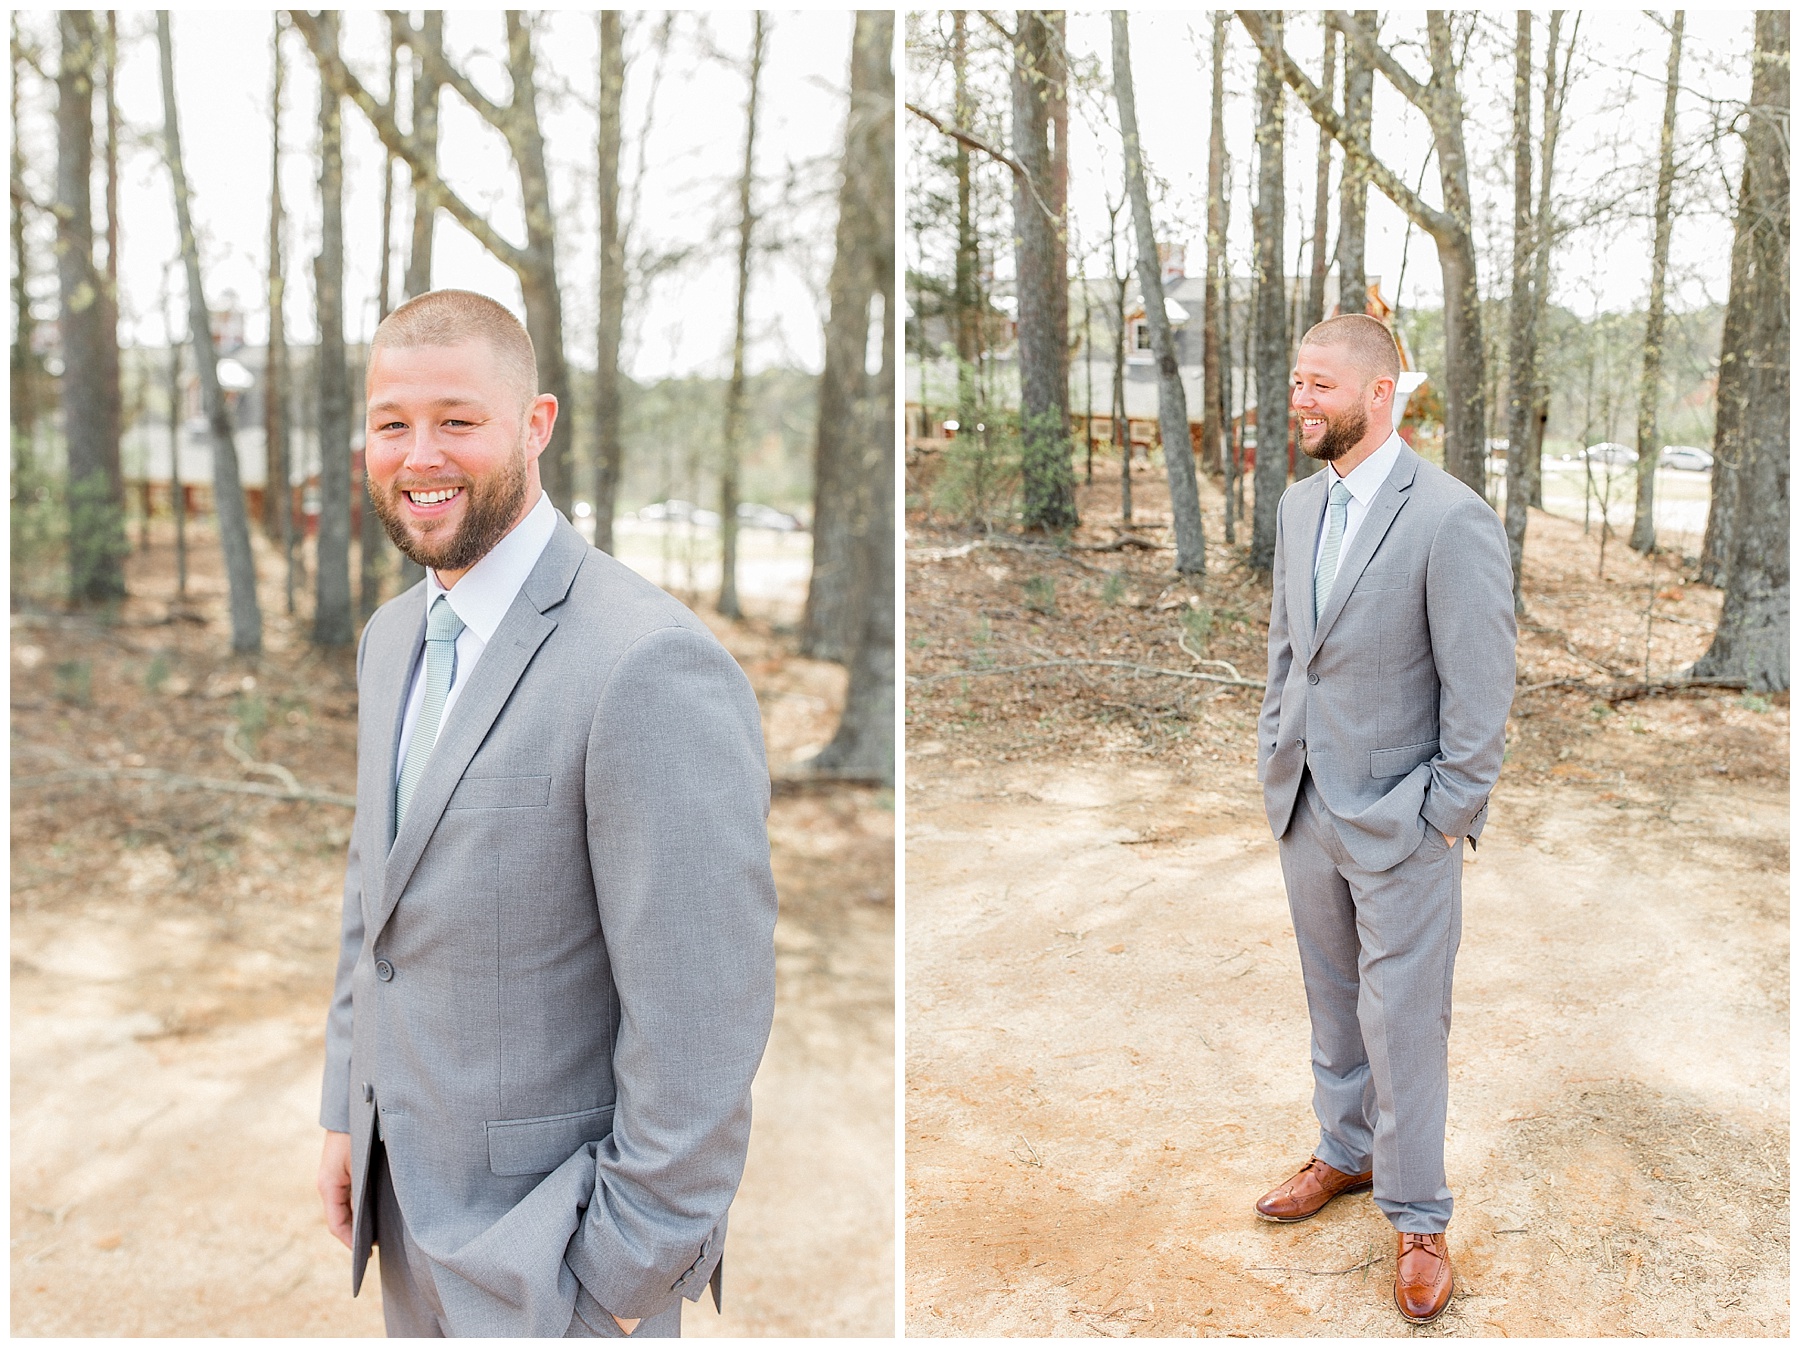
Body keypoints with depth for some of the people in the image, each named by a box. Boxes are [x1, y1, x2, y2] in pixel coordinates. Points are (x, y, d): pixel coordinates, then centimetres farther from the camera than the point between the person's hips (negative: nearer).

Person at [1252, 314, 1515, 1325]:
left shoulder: (1453, 520, -19)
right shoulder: (1299, 504, 5)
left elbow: (1481, 693, -16)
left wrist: (1444, 817, -13)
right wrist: (1276, 754, 12)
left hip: (1401, 823, -6)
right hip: (1306, 805, 7)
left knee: (1404, 1022, 5)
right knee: (1334, 1001, 21)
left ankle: (1418, 1219, 23)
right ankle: (1347, 1153, 42)